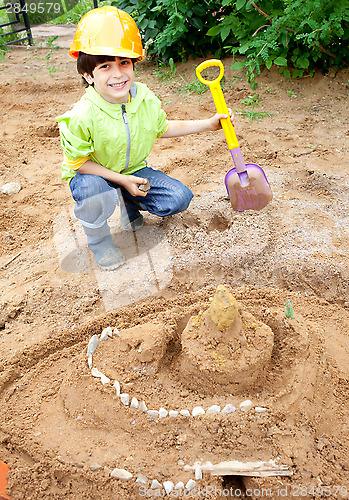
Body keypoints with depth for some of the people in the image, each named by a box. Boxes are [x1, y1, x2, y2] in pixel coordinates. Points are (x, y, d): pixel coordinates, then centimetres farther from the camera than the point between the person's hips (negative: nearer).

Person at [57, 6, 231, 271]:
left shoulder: (146, 98, -11)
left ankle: (130, 203, 18)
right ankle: (98, 240, -6)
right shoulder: (81, 117, -28)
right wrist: (121, 179, -26)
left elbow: (162, 128, 7)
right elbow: (77, 162, -19)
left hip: (134, 172, 5)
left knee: (180, 198, -10)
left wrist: (208, 124, 3)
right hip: (92, 175, -4)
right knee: (94, 193, -40)